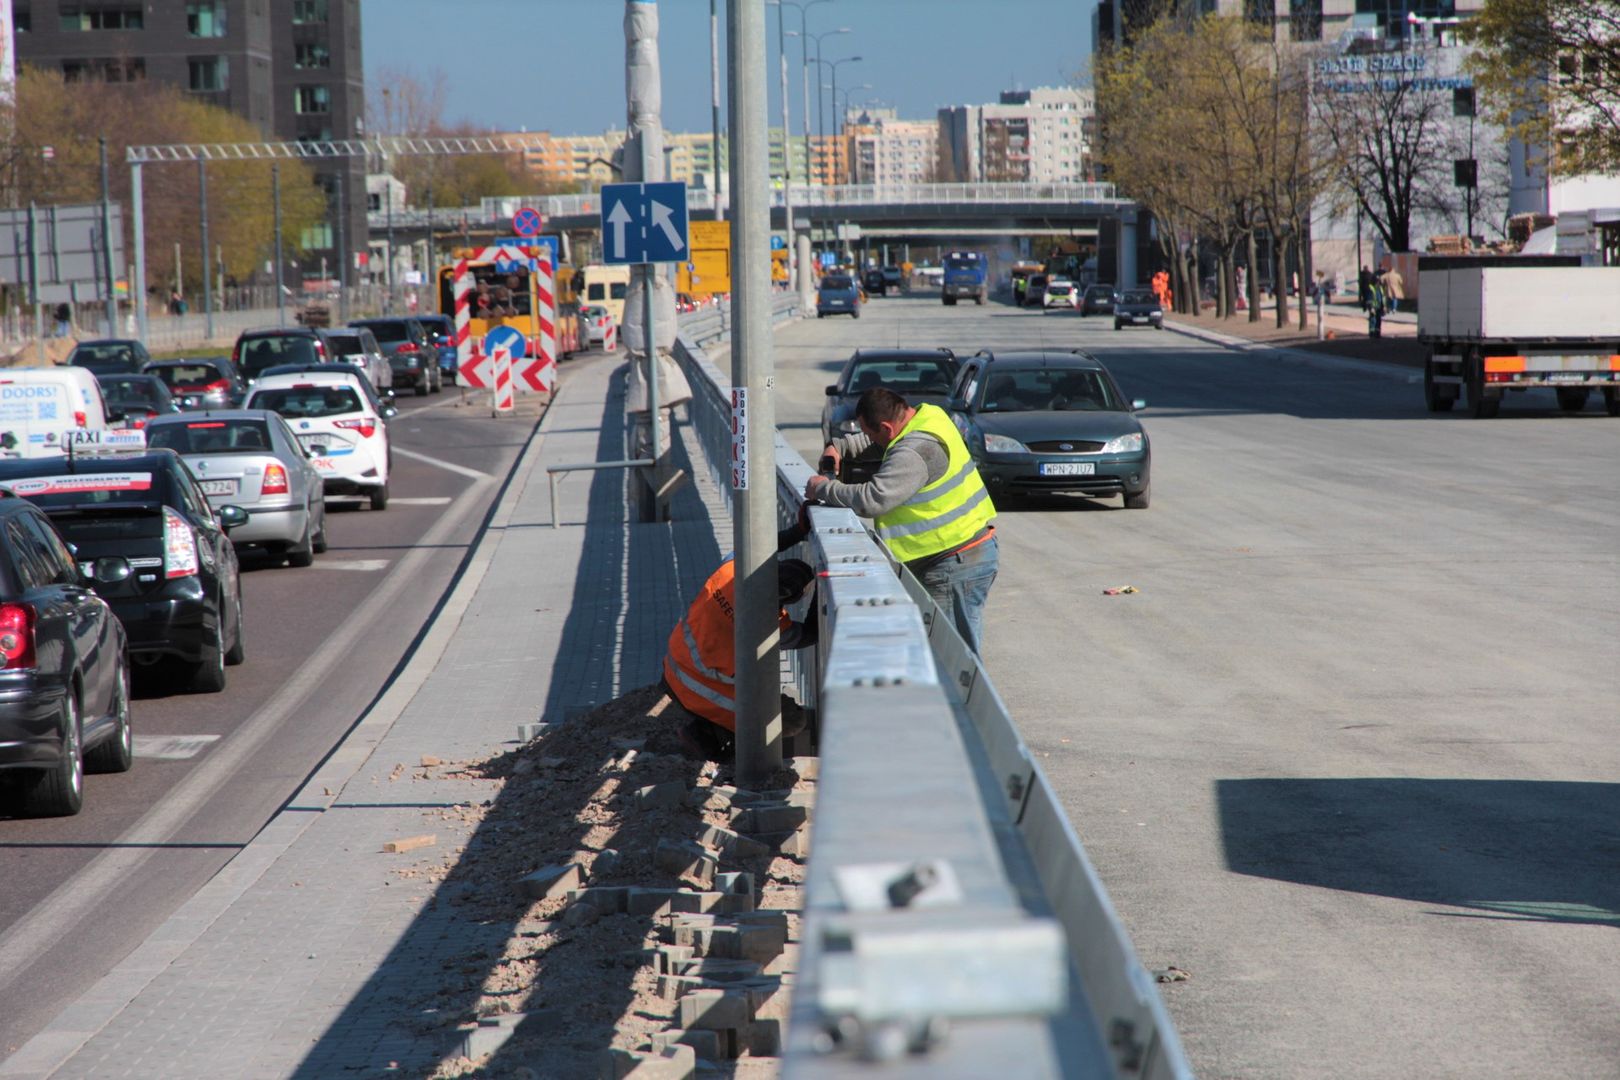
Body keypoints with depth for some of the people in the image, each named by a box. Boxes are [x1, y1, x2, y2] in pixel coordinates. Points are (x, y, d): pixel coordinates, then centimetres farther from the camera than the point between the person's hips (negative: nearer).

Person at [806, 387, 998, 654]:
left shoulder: (916, 452, -23)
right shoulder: (928, 414, 8)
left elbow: (873, 499, -29)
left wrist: (823, 489, -13)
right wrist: (839, 446, 14)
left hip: (958, 564, -10)